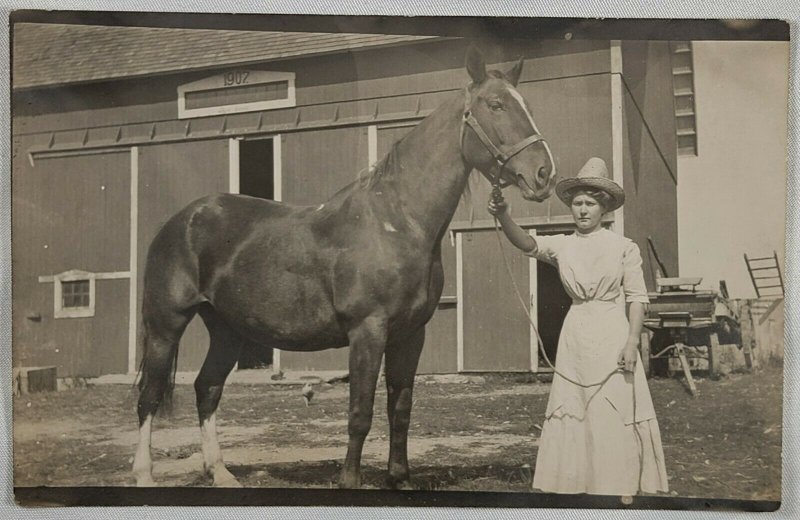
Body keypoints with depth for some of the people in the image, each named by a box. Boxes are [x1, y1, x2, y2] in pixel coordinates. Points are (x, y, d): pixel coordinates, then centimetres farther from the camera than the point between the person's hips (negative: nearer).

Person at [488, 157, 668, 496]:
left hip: (612, 335, -3)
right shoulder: (562, 246, 5)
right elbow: (526, 244, -14)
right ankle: (576, 483, 18)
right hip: (575, 337, 3)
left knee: (614, 414, -1)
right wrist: (502, 216, -32)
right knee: (571, 413, 6)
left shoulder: (624, 247, -1)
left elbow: (637, 297, -1)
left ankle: (621, 486, 11)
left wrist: (632, 342, -11)